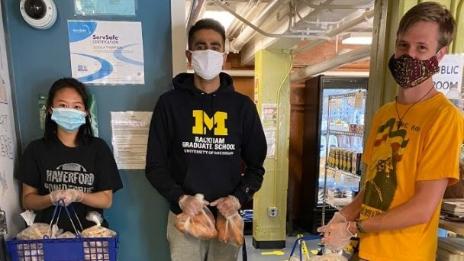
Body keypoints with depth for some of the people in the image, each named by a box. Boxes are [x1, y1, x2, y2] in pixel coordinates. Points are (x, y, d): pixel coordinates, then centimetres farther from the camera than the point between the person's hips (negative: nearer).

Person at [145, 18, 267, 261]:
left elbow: (256, 165, 6)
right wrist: (180, 198, -14)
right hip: (184, 215, -1)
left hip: (227, 216, 2)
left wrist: (238, 198, -9)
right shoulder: (169, 102, -3)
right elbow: (155, 165, -1)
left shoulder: (243, 105, 2)